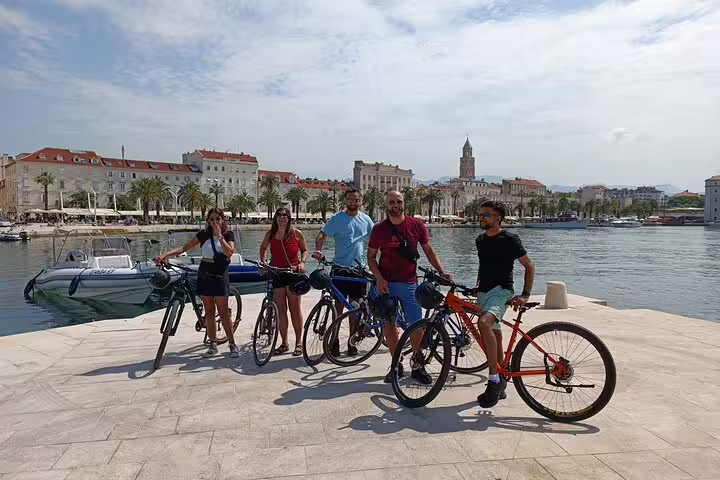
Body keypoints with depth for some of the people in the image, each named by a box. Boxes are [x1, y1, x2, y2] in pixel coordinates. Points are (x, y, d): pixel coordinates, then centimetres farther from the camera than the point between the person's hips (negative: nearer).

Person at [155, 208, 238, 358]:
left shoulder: (228, 234, -2)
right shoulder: (204, 234, 3)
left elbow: (229, 252, -18)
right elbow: (185, 247, -1)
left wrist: (219, 236, -20)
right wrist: (166, 254, -13)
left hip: (220, 275, -3)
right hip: (204, 275, 3)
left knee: (223, 312, -3)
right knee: (209, 312, 8)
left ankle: (232, 344, 6)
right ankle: (213, 345, 17)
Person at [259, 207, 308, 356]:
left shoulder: (296, 233, -3)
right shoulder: (270, 234, 2)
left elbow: (304, 250, 11)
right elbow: (263, 248, 21)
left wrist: (302, 262, -6)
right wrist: (262, 263, 8)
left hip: (293, 273, -2)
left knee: (295, 309, -1)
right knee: (281, 310, 5)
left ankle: (299, 342, 10)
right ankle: (284, 343, 15)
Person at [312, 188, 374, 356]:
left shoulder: (366, 220, 8)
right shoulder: (337, 219, -2)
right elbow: (321, 235, -8)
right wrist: (318, 250, -27)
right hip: (340, 269, -3)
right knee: (339, 306, 3)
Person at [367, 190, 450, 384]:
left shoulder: (416, 225, 0)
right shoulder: (379, 229, -2)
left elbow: (429, 251, 7)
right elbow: (371, 256, 4)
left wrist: (441, 272, -4)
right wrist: (379, 278, -10)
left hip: (409, 284, 0)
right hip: (386, 283, 0)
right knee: (389, 324, 5)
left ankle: (418, 366, 18)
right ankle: (396, 365, 21)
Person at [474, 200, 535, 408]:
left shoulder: (510, 239, -7)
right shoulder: (480, 240, 13)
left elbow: (530, 267, -4)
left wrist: (525, 295, -12)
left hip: (501, 291, -7)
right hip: (484, 292, 7)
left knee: (484, 322, -33)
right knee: (494, 336, 11)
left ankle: (495, 379, -27)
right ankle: (500, 385, 23)